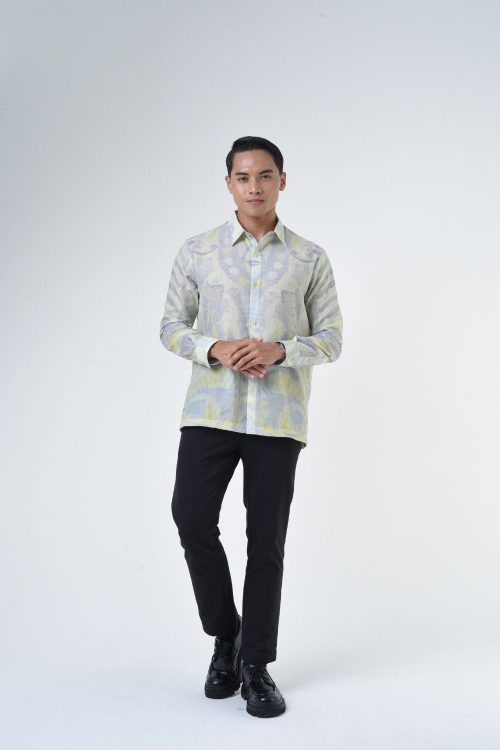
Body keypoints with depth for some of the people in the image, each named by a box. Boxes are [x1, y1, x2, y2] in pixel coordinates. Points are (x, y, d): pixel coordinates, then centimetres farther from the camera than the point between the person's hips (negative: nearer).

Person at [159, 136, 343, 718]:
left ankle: (256, 666, 16)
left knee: (267, 540, 2)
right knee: (192, 519, -9)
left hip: (278, 416, 0)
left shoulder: (310, 259, 6)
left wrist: (280, 349, -14)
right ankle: (224, 635, 17)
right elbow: (171, 327, 9)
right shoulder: (197, 252, 7)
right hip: (210, 409, 1)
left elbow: (331, 339, 6)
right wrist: (215, 349, -12)